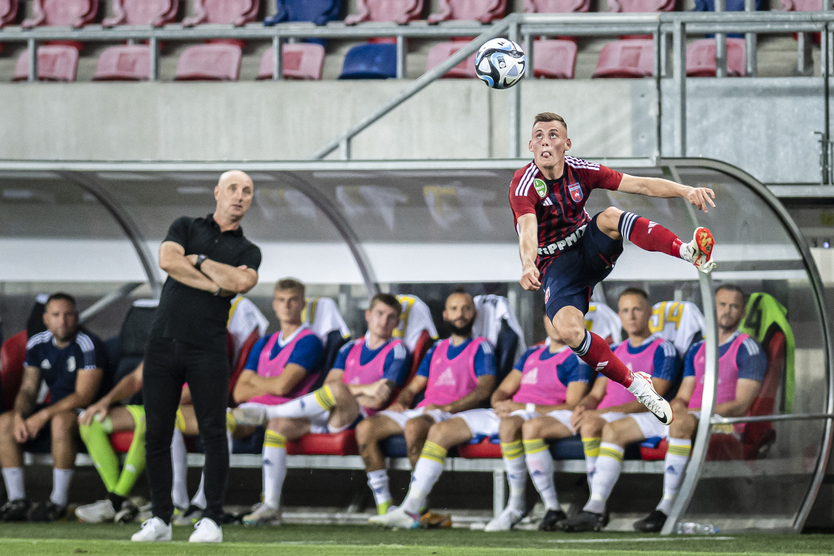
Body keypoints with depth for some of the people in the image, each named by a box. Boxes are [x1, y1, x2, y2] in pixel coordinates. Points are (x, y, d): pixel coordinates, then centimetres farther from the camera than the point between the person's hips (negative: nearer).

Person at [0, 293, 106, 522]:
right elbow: (28, 390, 4)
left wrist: (44, 415, -28)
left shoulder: (88, 346, -17)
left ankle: (58, 501, -32)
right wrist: (20, 415, -18)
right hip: (54, 407, 7)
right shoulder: (37, 344, 4)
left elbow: (83, 397, -22)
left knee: (61, 421, -39)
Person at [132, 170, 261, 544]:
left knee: (213, 434, -6)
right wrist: (217, 284, -8)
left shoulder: (248, 251, 12)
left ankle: (212, 520, -2)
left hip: (208, 349, -1)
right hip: (163, 342, 1)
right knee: (156, 434, 1)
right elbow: (167, 260, -8)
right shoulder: (186, 227, 14)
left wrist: (198, 261, -2)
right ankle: (160, 519, 8)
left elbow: (242, 282, -11)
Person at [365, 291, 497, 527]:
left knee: (414, 425, -40)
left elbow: (484, 389, -7)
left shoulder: (480, 347, 8)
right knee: (365, 428, -16)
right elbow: (415, 386, 28)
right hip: (422, 411, 7)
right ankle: (384, 506, -22)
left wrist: (446, 407, -17)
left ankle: (414, 509, -39)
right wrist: (401, 401, 4)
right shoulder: (437, 349, 28)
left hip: (454, 414, -7)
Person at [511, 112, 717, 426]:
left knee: (610, 217, -30)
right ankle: (635, 385, -19)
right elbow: (528, 230, -38)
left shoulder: (580, 171, -7)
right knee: (569, 330, -32)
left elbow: (640, 185, -12)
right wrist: (528, 266, -58)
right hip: (555, 267, -3)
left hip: (590, 249, 3)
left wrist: (685, 191, -27)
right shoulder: (524, 184, -20)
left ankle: (691, 253, -44)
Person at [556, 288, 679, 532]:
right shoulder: (614, 353, 25)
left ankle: (593, 509, -47)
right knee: (589, 425, -30)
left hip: (645, 418, -5)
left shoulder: (663, 350, 2)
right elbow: (598, 393, 23)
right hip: (608, 415, 5)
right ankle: (598, 507, -36)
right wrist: (585, 406, -4)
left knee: (613, 429, -37)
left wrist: (603, 412, -16)